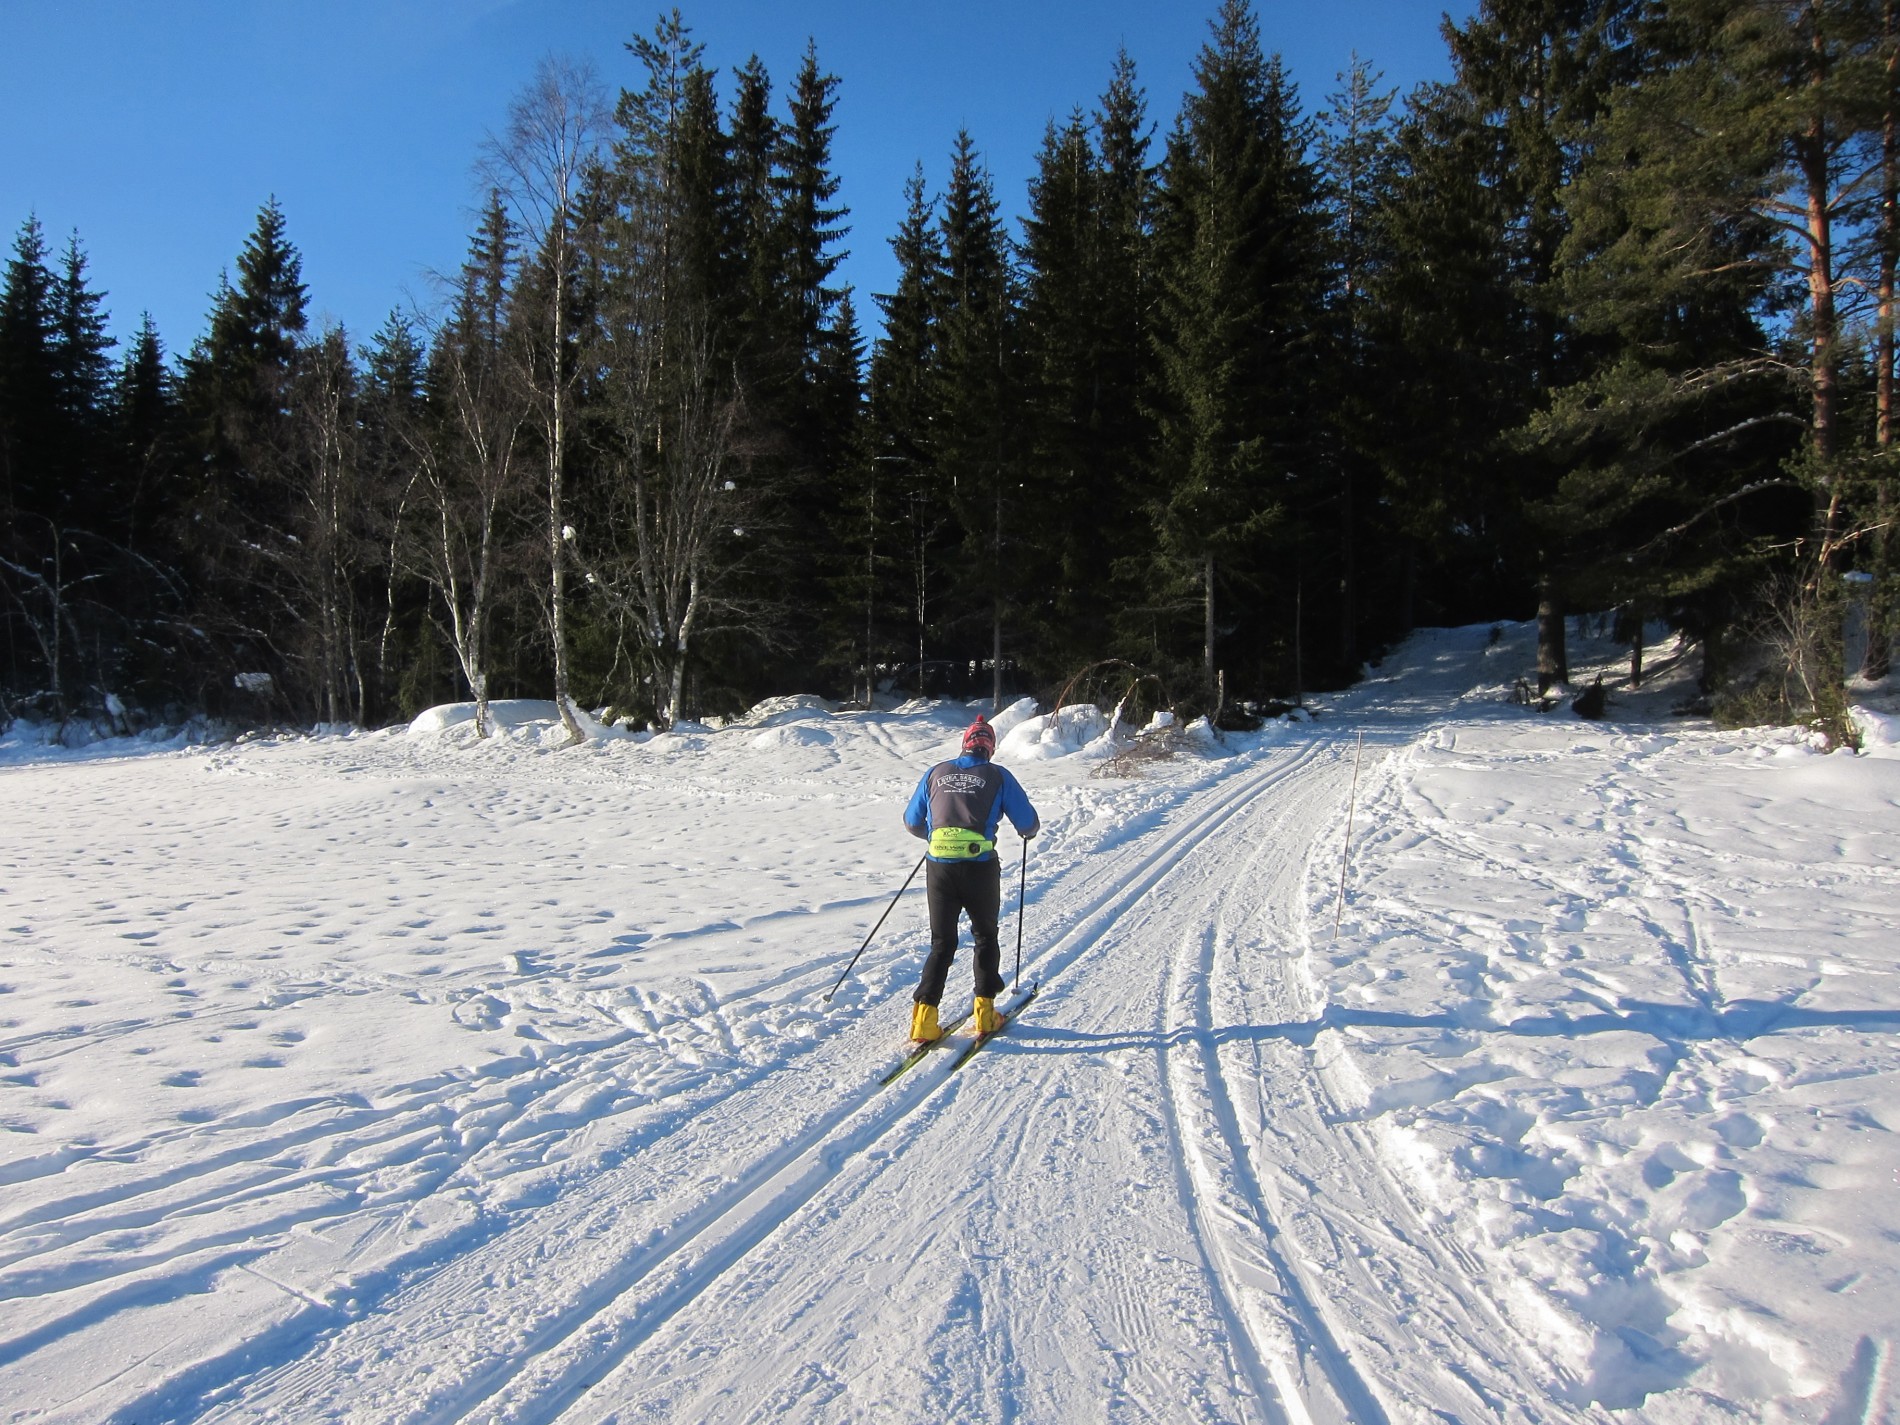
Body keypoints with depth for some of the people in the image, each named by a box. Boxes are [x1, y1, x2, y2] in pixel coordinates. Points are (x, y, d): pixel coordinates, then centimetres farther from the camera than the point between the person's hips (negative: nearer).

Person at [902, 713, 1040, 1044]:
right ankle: (984, 1012, 19)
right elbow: (1028, 822, 4)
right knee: (985, 937, 19)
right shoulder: (998, 776, 4)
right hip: (980, 868, -2)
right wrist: (1027, 832, 27)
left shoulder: (936, 773, 11)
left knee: (942, 943, 12)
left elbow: (912, 821, 17)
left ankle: (924, 1018, 1)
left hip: (939, 866, 2)